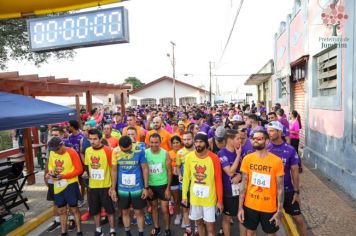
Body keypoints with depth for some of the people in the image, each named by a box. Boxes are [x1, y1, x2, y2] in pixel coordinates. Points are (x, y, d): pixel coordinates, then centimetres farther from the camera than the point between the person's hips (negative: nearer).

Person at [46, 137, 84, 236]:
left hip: (70, 185, -5)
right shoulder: (52, 153, 3)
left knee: (74, 209, 7)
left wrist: (63, 176, -22)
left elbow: (79, 169, -16)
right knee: (61, 210, 16)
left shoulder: (72, 152, -16)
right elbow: (50, 165, 17)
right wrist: (50, 172, -6)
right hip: (58, 186, 5)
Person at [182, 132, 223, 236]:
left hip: (209, 198, -3)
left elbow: (218, 180, -9)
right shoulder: (189, 157, -7)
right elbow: (186, 177, 2)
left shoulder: (214, 158, -15)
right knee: (199, 222, 19)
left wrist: (220, 200, -7)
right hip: (194, 197, 3)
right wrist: (184, 195, 3)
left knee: (210, 227, 5)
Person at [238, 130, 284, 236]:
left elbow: (280, 187, -8)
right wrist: (240, 207, -2)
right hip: (250, 205, 2)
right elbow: (244, 183, -1)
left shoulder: (276, 161, -14)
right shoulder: (247, 159, -7)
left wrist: (279, 211, -8)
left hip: (269, 207, -2)